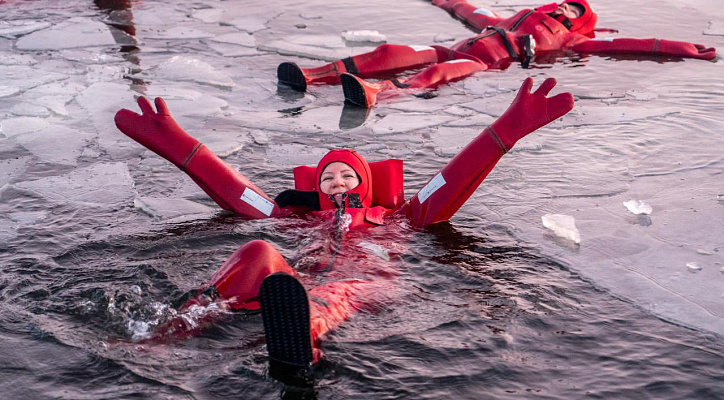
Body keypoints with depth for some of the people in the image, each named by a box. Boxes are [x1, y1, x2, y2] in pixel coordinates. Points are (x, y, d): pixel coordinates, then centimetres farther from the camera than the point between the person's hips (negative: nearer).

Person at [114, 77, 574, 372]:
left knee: (333, 295, -38)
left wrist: (509, 127, 25)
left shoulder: (394, 216, 37)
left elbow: (453, 182, 31)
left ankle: (302, 333, -76)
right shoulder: (301, 214, 38)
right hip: (298, 278, 2)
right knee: (258, 253, -29)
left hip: (366, 282, -2)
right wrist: (174, 142, 34)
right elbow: (233, 189, 36)